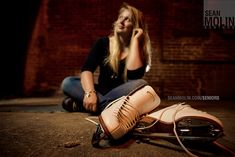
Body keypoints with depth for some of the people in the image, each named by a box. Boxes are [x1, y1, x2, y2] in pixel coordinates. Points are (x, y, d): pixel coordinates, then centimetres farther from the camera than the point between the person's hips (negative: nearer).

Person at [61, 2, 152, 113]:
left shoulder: (139, 49, -4)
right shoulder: (103, 43, -1)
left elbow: (134, 76, -24)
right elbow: (87, 69, -13)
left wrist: (135, 40, -19)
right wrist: (90, 92, -33)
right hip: (102, 92, 1)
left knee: (141, 84, -32)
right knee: (67, 83, -17)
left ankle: (81, 104, -30)